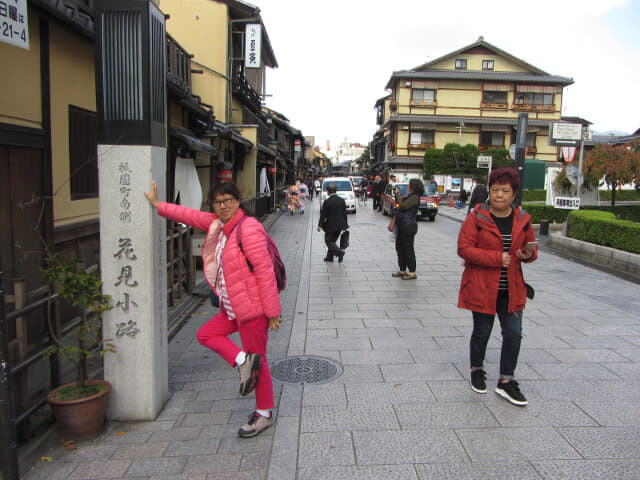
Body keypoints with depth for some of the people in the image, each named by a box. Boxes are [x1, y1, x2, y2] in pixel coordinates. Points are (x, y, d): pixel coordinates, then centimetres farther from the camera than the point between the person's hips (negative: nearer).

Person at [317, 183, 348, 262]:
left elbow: (323, 215, -10)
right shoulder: (342, 200, 2)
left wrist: (319, 225, -1)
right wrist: (345, 224, 15)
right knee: (332, 240, 17)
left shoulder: (327, 201, -14)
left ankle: (339, 252, -15)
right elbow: (345, 213, 7)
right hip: (340, 225, 6)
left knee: (328, 241, 4)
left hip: (331, 225, -6)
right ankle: (329, 257, 21)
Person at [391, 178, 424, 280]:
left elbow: (403, 206, -23)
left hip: (409, 226, -10)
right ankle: (403, 270, 24)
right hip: (402, 225, 10)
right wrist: (397, 194, 11)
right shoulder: (409, 195, 14)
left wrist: (397, 194, -12)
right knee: (400, 247, 14)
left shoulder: (414, 197, -15)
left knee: (408, 248, -4)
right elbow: (400, 204, 23)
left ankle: (412, 272, 4)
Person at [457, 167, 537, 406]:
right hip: (482, 287, -4)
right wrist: (496, 258, -21)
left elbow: (531, 246, 16)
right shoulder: (476, 217, -10)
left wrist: (529, 254, -9)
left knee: (514, 333, 4)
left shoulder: (522, 219, 4)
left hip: (511, 288, 4)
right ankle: (476, 370, 35)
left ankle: (505, 382, 20)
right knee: (482, 332, 10)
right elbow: (463, 248, -14)